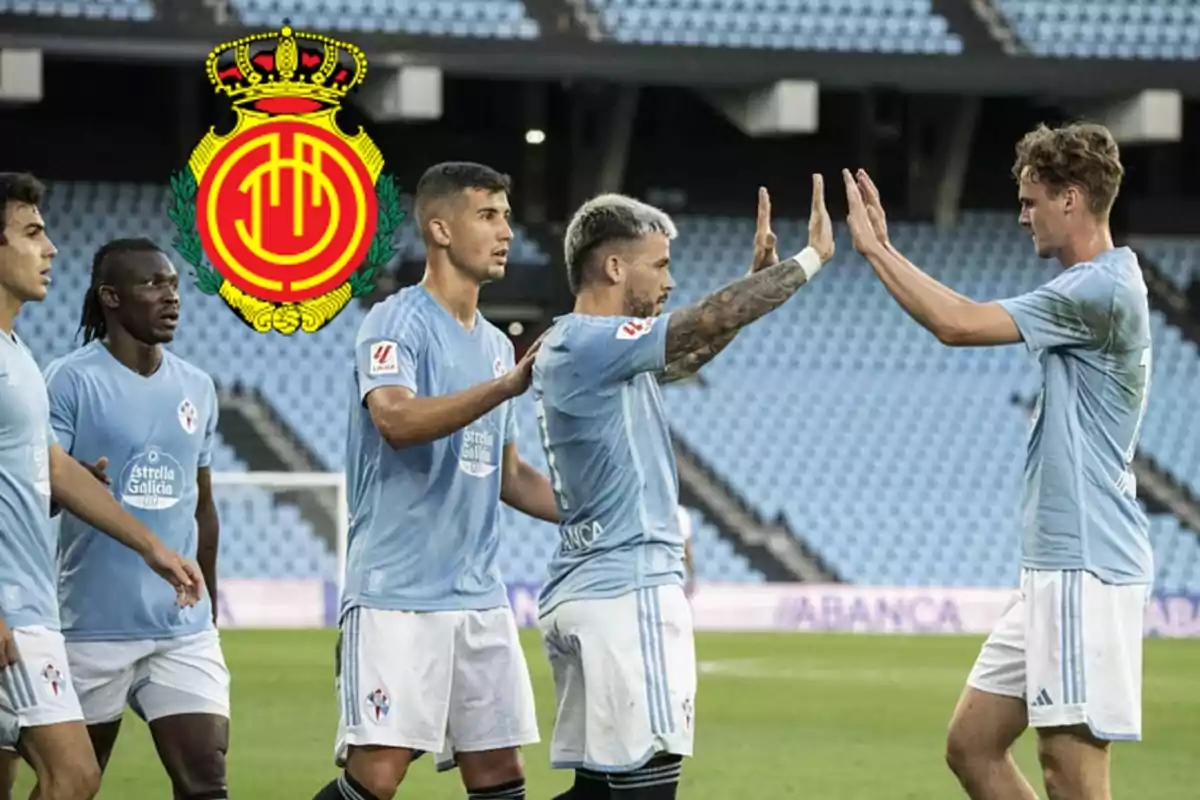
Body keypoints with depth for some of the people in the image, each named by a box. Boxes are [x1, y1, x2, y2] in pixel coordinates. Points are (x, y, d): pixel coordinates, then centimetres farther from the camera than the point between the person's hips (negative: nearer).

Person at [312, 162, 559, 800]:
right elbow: (397, 420, -26)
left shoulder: (496, 345, 18)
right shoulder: (395, 323, -7)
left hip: (480, 597, 8)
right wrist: (508, 386, -34)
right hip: (398, 596, -8)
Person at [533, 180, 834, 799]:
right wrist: (812, 256, -7)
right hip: (627, 591, -11)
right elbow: (708, 323, -15)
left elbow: (691, 351, 28)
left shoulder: (581, 347, 18)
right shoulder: (587, 344, -12)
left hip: (581, 596, 11)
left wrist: (759, 272, 22)